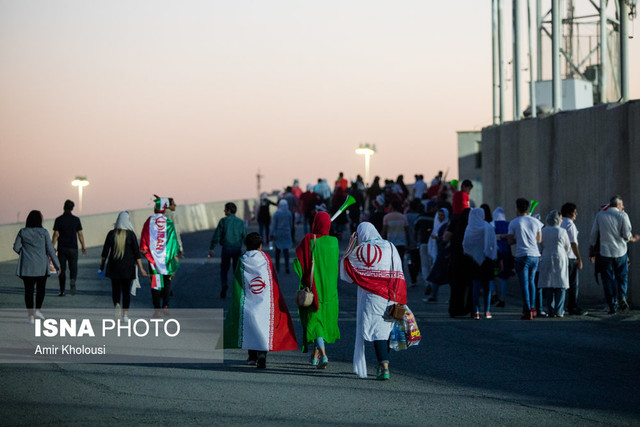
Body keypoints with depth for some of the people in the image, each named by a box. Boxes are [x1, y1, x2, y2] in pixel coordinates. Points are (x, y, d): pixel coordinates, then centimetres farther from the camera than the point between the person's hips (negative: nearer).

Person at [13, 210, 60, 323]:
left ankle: (30, 315, 6)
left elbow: (16, 247, 4)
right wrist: (57, 265, 1)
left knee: (28, 289, 6)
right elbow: (50, 249, -6)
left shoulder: (22, 232, -3)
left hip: (27, 266, 1)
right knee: (41, 288, 18)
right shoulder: (44, 232, -7)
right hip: (41, 265, -1)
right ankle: (38, 309, 7)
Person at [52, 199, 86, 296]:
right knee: (73, 268, 5)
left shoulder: (58, 220, -4)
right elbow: (80, 234, 0)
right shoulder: (76, 219, -2)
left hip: (62, 248, 0)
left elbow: (56, 235, -7)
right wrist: (83, 247, 8)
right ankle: (72, 281, -27)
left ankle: (62, 291, 8)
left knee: (62, 270, 8)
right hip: (73, 248, 0)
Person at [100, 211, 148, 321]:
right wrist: (141, 268, -4)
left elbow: (105, 251, 1)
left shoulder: (111, 234, -4)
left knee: (115, 288, 11)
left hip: (114, 266, 1)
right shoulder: (130, 234, -9)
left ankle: (117, 305, -16)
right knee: (126, 290, 9)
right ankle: (125, 313, 7)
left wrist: (102, 264, 15)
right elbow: (136, 252, -9)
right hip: (127, 267, -1)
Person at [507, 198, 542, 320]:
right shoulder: (536, 222, 7)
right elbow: (539, 240, 14)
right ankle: (532, 308, 19)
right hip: (535, 255, 4)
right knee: (531, 281, 20)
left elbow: (510, 241, 2)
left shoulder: (513, 223, -4)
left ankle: (527, 311, -6)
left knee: (524, 284, -2)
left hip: (522, 255, -4)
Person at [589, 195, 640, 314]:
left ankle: (612, 306, 2)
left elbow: (594, 233, 7)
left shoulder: (600, 215, 4)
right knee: (622, 276, 14)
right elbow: (626, 234, -8)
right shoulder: (622, 215, -5)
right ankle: (622, 296, -10)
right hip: (620, 252, -1)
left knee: (608, 279, 5)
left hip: (605, 252, 1)